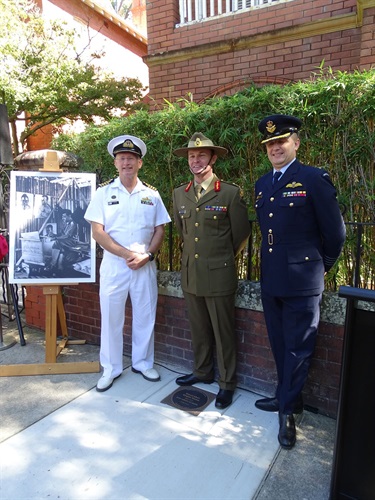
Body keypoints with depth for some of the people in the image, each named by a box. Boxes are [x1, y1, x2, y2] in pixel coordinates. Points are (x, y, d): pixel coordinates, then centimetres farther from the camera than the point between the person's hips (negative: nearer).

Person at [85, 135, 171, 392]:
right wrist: (126, 254, -14)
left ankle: (143, 362, 30)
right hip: (114, 264, -1)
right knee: (111, 318, 7)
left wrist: (147, 255, -11)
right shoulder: (104, 192, 0)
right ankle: (111, 369, 24)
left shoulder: (151, 194, 5)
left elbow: (160, 230, 5)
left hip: (145, 265, 2)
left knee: (145, 316, 10)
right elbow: (98, 232, -6)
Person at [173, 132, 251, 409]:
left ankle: (227, 383, 24)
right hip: (190, 274, 5)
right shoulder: (179, 194, 8)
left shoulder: (231, 193, -7)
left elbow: (241, 233, 0)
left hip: (219, 275, -5)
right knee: (198, 329, 18)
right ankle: (202, 372, 37)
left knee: (223, 332, 6)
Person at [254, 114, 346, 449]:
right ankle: (287, 396, 37)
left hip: (301, 281, -6)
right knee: (279, 345, 17)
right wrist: (274, 260, 15)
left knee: (298, 347, 6)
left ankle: (287, 411, 22)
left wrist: (322, 267, 5)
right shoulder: (263, 184, 11)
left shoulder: (314, 179, -9)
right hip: (271, 280, 6)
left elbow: (335, 232, -5)